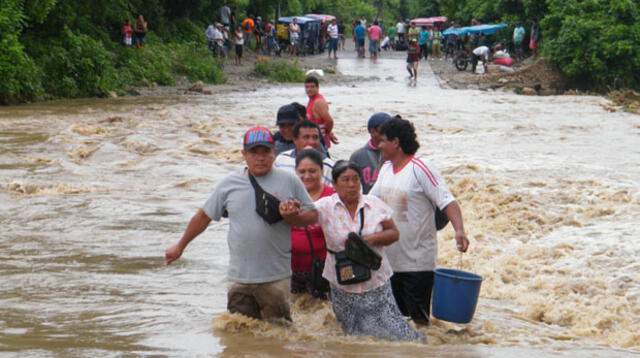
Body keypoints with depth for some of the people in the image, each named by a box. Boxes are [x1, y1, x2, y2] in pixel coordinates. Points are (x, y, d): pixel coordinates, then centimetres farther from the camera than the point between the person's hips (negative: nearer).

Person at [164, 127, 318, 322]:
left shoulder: (289, 181, 3)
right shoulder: (229, 184, 8)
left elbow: (312, 216, 8)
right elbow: (204, 216, 18)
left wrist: (292, 217, -14)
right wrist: (180, 246, 24)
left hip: (276, 278, -2)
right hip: (240, 277, 2)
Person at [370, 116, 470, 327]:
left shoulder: (420, 169, -15)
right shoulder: (386, 168, 9)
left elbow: (447, 201, -20)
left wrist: (459, 230, -35)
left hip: (417, 260, -8)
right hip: (389, 257, 8)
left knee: (419, 317, -3)